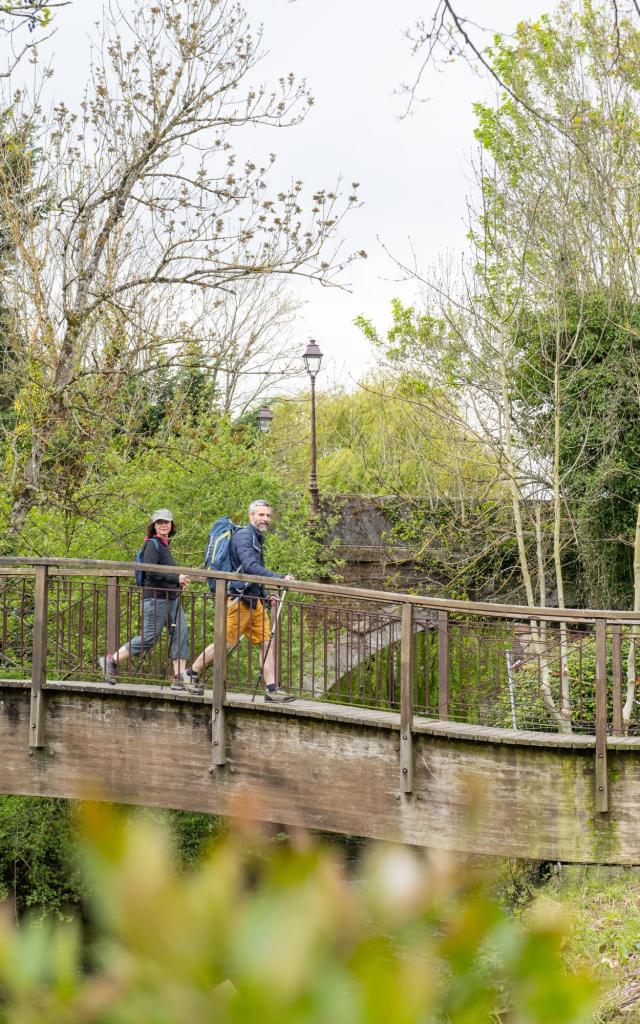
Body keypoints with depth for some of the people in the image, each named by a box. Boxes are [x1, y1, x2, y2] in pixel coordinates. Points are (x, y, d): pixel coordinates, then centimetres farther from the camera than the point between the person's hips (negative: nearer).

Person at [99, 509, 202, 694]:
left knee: (181, 635, 0)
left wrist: (178, 582, 10)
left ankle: (180, 677, 0)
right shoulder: (152, 544, -8)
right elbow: (151, 571, -21)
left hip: (172, 598, 9)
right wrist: (176, 578, -19)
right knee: (149, 637, -7)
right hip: (156, 597, -9)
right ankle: (111, 661, 5)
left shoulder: (164, 545, 20)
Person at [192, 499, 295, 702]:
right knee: (225, 643, -6)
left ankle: (271, 689, 0)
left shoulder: (257, 538, 20)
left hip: (254, 600, 9)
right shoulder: (244, 535, -11)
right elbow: (250, 566, -26)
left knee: (267, 643, 1)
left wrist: (266, 596, 19)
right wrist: (279, 578, -32)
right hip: (238, 599, -9)